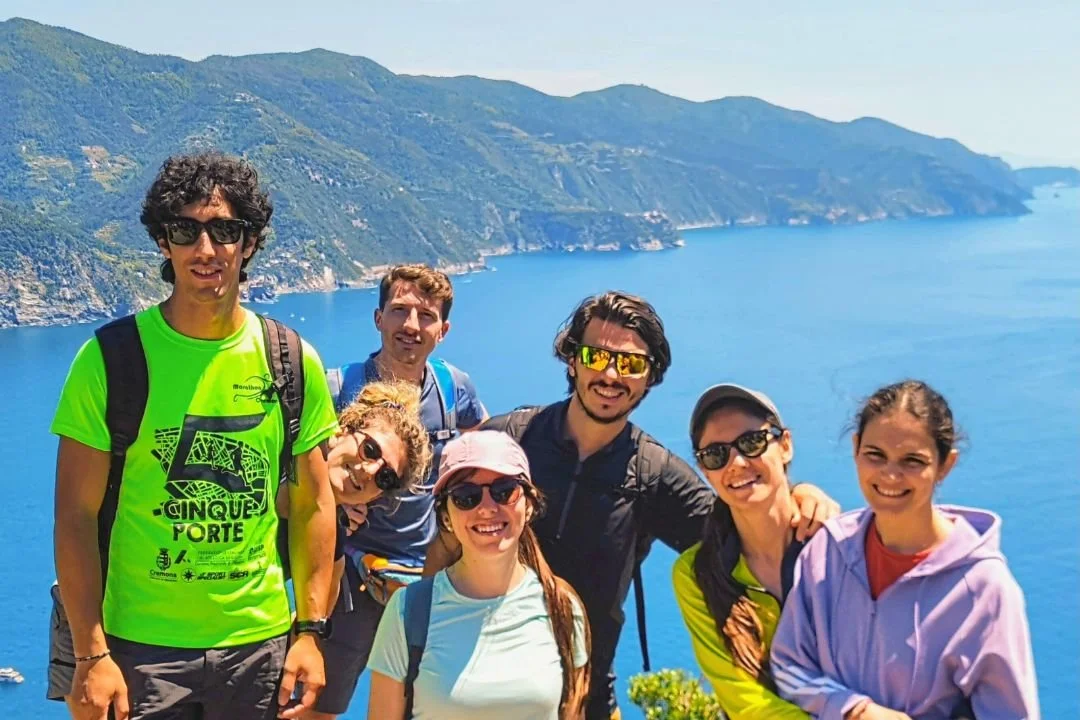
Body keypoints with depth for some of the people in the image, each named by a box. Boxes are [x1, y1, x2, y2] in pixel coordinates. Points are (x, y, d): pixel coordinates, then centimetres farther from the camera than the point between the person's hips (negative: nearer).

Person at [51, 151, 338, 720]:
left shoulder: (293, 362, 0)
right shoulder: (108, 359, -7)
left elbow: (313, 504, 5)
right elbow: (76, 516, -7)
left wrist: (310, 632, 1)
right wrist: (90, 655, -11)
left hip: (260, 640, 2)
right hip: (139, 646, -2)